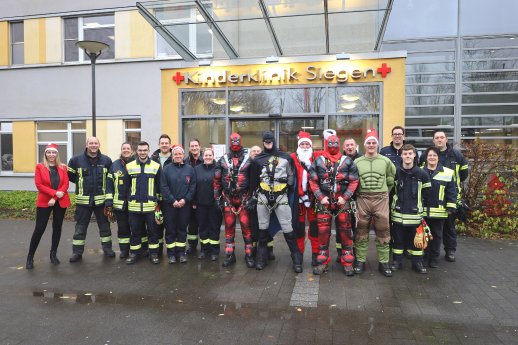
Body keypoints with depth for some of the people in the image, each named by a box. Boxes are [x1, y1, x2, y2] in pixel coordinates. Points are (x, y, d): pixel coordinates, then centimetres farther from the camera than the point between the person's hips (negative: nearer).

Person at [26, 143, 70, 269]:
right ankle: (30, 257, 11)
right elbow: (38, 185, -8)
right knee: (39, 228, -3)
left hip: (61, 202, 2)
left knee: (57, 228, 8)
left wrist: (54, 198, -12)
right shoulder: (39, 167, 0)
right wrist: (55, 192, -18)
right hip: (44, 202, -2)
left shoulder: (63, 167, 5)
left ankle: (53, 254, 23)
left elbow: (66, 184, -1)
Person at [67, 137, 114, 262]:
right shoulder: (76, 160, -3)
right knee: (80, 227, 7)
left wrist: (103, 185, 3)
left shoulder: (106, 160, 0)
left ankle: (107, 248, 26)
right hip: (83, 200, -1)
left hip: (101, 199, 1)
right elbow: (69, 175, 8)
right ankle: (77, 252, 18)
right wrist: (81, 183, 5)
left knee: (104, 225, 12)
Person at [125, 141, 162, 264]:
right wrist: (129, 199, 8)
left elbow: (160, 186, 4)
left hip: (151, 206, -1)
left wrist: (158, 202, 3)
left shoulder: (156, 166, 0)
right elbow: (126, 185, 10)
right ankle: (134, 253, 23)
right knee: (135, 231, 10)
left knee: (152, 231, 6)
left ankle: (153, 253, 18)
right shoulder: (129, 166, 4)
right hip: (134, 206, 1)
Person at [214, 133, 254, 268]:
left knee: (246, 226, -1)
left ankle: (249, 254, 9)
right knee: (229, 226, 8)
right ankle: (229, 255, 18)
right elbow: (217, 180, 8)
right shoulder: (223, 160, 7)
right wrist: (217, 197, 4)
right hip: (228, 198, 2)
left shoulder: (248, 159, 1)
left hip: (244, 198, -2)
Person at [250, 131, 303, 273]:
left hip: (281, 197, -2)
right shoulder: (257, 160, 6)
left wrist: (290, 192, 8)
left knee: (288, 229, -3)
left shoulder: (285, 158, 1)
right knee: (263, 229, 11)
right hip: (263, 198, 2)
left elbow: (291, 177, 9)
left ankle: (297, 260, 8)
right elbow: (253, 181, 13)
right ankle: (261, 259, 23)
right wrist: (254, 194, 13)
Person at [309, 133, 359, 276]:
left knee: (345, 230, 5)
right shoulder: (318, 161, 5)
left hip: (342, 200, 0)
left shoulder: (347, 161, 4)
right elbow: (313, 181, 3)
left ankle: (347, 262, 16)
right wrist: (320, 197, -7)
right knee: (323, 231, 4)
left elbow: (354, 181, 2)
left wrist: (345, 197, -7)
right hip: (323, 200, 0)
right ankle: (322, 261, 16)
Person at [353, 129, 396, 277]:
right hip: (363, 199, 0)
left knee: (383, 232, 4)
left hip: (381, 199, 0)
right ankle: (360, 261, 17)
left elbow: (391, 179, 14)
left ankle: (384, 263, 15)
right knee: (361, 232, 6)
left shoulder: (385, 161, 5)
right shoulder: (357, 162, 5)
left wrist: (383, 192, 12)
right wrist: (358, 193, 6)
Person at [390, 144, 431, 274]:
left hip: (415, 213, 0)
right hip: (398, 213, 0)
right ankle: (397, 261, 21)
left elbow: (426, 193, 8)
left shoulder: (422, 174, -1)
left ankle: (417, 263, 22)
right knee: (398, 239, 9)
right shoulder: (395, 172, -2)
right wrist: (395, 201, 6)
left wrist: (418, 203, 7)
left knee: (416, 239, 9)